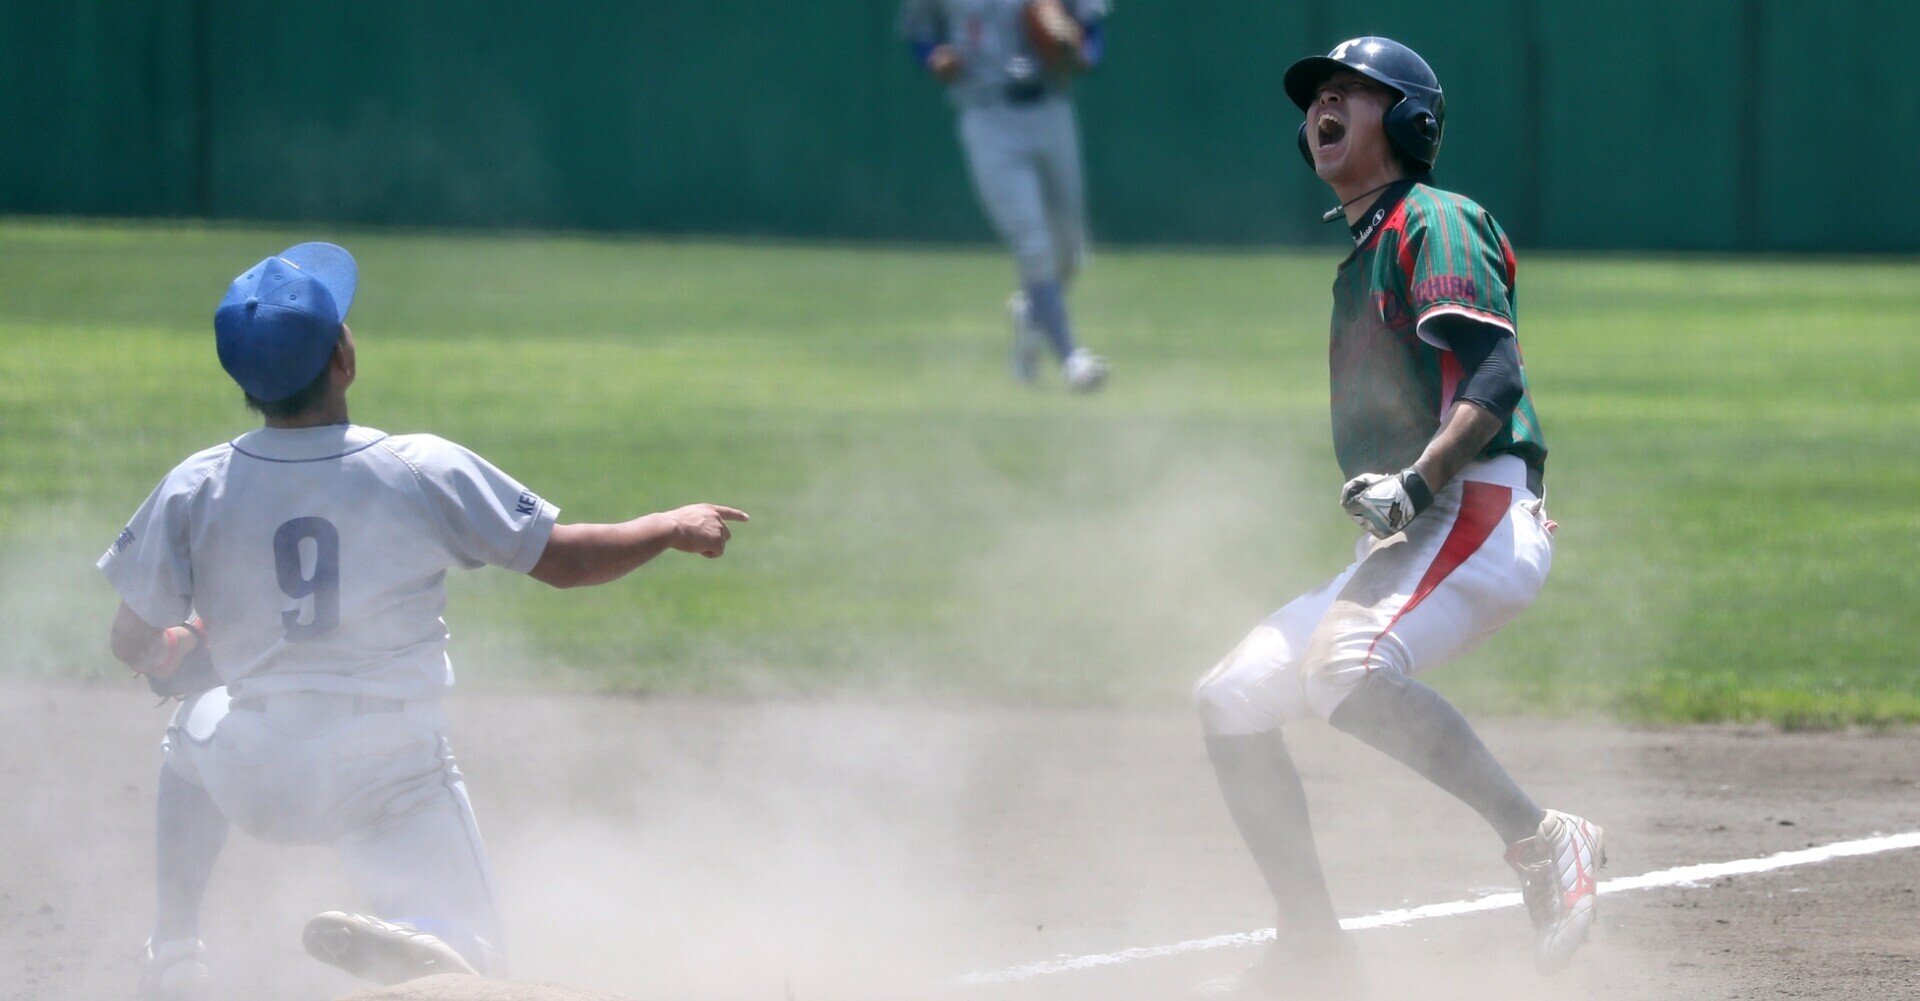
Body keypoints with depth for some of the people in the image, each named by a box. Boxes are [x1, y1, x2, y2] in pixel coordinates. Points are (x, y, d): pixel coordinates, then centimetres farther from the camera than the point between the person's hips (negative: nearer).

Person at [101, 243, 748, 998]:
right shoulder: (423, 471, -11)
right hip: (392, 782, -2)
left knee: (194, 731, 36)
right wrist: (670, 529, 15)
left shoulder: (195, 488, -7)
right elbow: (563, 560, -3)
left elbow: (133, 644, 0)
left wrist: (179, 651, 24)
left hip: (252, 783, 2)